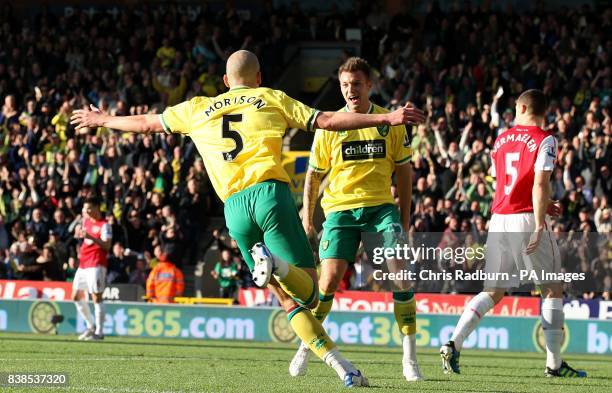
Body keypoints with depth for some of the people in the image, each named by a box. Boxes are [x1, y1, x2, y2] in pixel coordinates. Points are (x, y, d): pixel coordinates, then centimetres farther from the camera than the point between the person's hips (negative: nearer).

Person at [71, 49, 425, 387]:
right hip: (271, 193, -3)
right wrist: (387, 118, 9)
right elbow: (328, 120, 7)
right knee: (309, 292, -4)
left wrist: (101, 120, 50)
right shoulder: (271, 99, 14)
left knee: (289, 300, 8)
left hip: (235, 207, 3)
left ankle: (341, 366, -6)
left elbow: (145, 123, 32)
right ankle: (274, 263, -37)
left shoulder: (197, 109, 21)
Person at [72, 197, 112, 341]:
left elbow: (107, 245, -20)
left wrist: (91, 237, -30)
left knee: (96, 297, -9)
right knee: (76, 296, 11)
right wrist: (79, 233, 12)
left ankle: (99, 332, -5)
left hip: (96, 265, -9)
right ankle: (91, 326, 23)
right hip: (83, 264, 9)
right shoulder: (86, 221, 14)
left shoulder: (104, 225, -9)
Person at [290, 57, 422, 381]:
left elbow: (403, 170, 11)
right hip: (340, 208, -1)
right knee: (329, 279, -13)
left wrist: (404, 215, 8)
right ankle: (305, 348, 9)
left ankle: (410, 359, -6)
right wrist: (307, 217, 6)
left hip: (381, 207, 1)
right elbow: (313, 174, 10)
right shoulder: (329, 126, 2)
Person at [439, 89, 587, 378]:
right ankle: (554, 364, 5)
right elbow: (540, 184, -16)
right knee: (552, 289, 7)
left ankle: (453, 344, -7)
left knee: (493, 293, 10)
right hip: (526, 220, -5)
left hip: (499, 221, 5)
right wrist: (539, 226, -17)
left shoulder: (501, 140, 14)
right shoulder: (544, 140, -5)